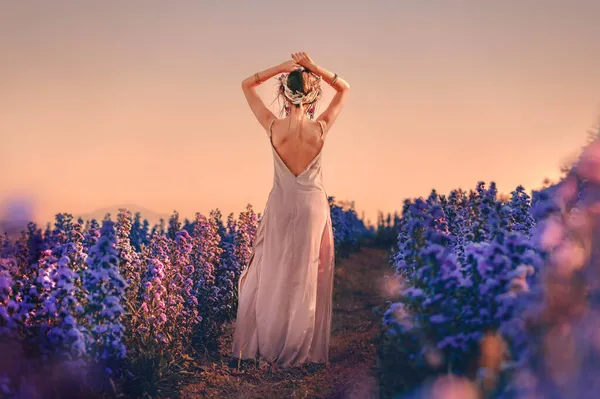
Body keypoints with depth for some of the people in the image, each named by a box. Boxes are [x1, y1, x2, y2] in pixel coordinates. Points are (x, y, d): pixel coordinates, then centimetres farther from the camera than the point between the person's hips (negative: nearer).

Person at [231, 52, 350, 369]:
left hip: (281, 206, 0)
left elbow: (246, 85, -5)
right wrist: (314, 68, -14)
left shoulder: (274, 127, -17)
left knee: (273, 276, 14)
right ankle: (302, 347, 20)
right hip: (313, 206, 0)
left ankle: (266, 344, 23)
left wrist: (281, 68, -14)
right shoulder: (320, 129, -17)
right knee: (307, 278, 12)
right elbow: (344, 88, -2)